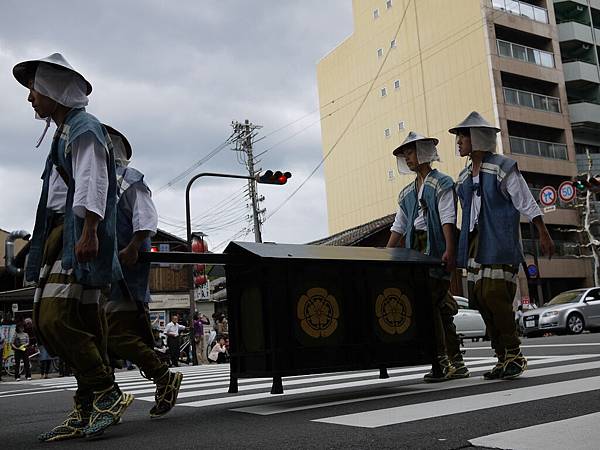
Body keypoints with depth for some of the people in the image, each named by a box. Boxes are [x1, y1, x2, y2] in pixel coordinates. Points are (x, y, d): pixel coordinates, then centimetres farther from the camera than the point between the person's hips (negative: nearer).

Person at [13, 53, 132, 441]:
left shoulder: (84, 128, -2)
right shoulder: (65, 132, 27)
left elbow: (93, 182, -15)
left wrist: (88, 232, -25)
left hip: (79, 236, -9)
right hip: (58, 235, 9)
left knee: (56, 319, -17)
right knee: (84, 327, 6)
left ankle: (107, 395, -9)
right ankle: (89, 410, 9)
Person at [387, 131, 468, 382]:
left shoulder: (442, 183, 2)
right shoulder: (407, 193, 23)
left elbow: (448, 218, -11)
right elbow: (398, 228, 21)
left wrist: (450, 250, -22)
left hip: (437, 254, -7)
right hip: (416, 255, 7)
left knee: (429, 303, -15)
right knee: (439, 308, 7)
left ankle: (440, 362, -10)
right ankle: (455, 363, 12)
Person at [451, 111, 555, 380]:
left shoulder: (503, 168, -1)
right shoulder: (464, 177, 18)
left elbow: (527, 204, -3)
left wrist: (544, 235, -7)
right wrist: (458, 251, 20)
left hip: (499, 244, -7)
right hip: (474, 244, 7)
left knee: (495, 295, -16)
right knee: (480, 299, 2)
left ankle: (513, 353, -2)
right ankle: (503, 357, 11)